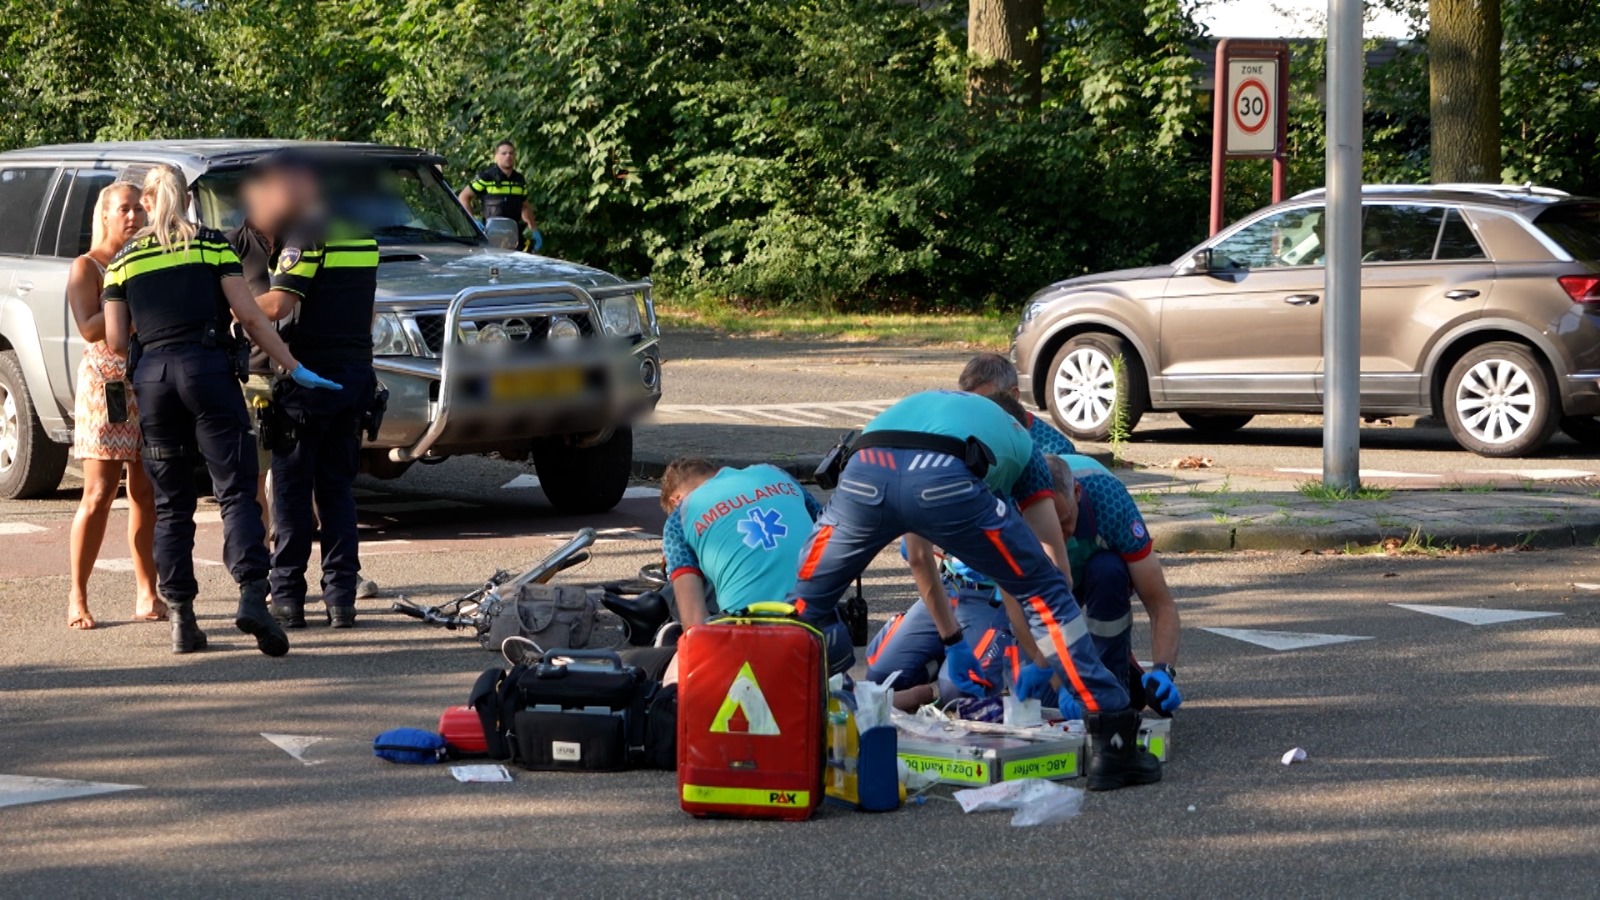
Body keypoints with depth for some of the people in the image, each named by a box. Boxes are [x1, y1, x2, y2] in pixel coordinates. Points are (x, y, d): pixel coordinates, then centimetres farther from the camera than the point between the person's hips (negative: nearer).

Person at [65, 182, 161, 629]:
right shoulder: (86, 268, 0)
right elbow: (89, 328, -13)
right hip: (105, 385, -4)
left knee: (146, 496, 3)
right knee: (99, 495, -8)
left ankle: (148, 595, 7)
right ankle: (78, 599, -2)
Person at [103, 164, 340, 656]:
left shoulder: (125, 259, 11)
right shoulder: (212, 245, 6)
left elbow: (116, 340, 7)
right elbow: (249, 315, -1)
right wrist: (294, 368, 3)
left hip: (151, 376, 2)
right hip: (208, 369, -2)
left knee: (171, 504, 9)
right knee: (236, 491, -5)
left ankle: (181, 615, 4)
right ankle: (251, 594, -24)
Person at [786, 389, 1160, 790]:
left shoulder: (916, 409, 47)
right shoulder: (1019, 444, 38)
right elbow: (1055, 566, 32)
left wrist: (953, 642, 59)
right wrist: (1045, 664, 39)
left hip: (865, 473, 2)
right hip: (946, 480, -2)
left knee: (808, 597, 25)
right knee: (1045, 591, 16)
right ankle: (1112, 740, 13)